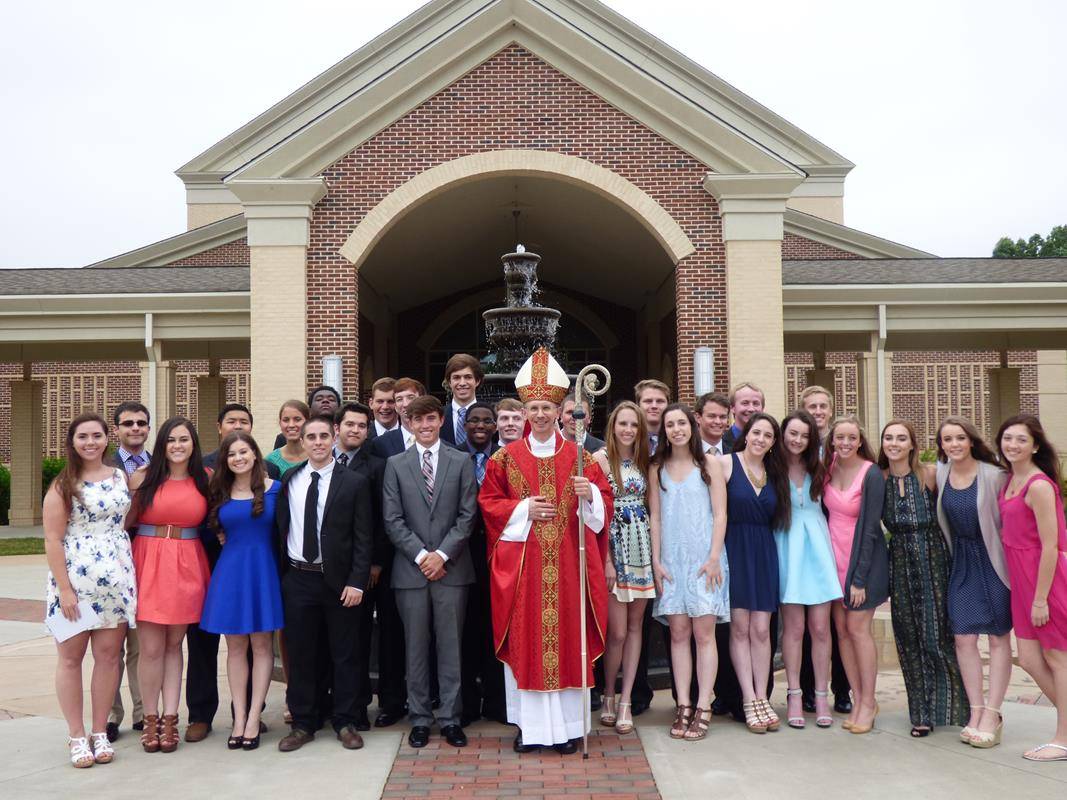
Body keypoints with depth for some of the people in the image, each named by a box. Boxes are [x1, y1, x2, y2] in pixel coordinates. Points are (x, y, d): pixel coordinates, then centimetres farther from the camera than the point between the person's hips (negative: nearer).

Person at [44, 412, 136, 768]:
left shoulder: (122, 477, 7)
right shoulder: (63, 484, -3)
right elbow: (52, 539, -7)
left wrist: (131, 572, 3)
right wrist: (64, 589, -13)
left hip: (116, 578, 3)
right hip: (74, 578, -3)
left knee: (109, 655, 6)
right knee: (70, 657, 5)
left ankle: (100, 732, 17)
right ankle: (76, 736, 15)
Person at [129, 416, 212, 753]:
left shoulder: (205, 479, 5)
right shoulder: (143, 477, -1)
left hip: (187, 566, 2)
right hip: (148, 561, -1)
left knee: (174, 645, 8)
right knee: (151, 648, -1)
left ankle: (170, 719, 15)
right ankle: (151, 720, 13)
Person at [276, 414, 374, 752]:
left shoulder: (354, 482, -3)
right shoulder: (288, 480, 7)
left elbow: (363, 538, -5)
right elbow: (280, 529, 9)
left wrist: (356, 582, -11)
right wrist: (279, 575, 3)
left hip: (339, 581, -2)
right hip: (297, 579, 3)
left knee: (344, 655, 6)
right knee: (300, 654, 9)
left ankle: (345, 723, 20)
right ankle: (303, 723, 22)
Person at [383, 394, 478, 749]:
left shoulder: (461, 461, 5)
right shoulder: (396, 464, 6)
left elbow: (468, 515, 0)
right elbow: (392, 520, 1)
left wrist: (443, 554, -9)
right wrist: (420, 555, -9)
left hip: (452, 567, 0)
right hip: (410, 569, 1)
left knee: (450, 646, 4)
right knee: (416, 647, 7)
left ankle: (450, 718, 13)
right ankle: (420, 718, 16)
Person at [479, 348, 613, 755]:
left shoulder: (579, 456, 6)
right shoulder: (505, 457, 5)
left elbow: (604, 502, 6)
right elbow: (488, 502, 6)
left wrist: (589, 494, -16)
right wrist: (524, 510, -9)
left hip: (567, 561, 0)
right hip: (521, 561, 0)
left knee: (567, 635, 3)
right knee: (524, 639, 2)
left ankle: (567, 724, 14)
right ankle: (529, 724, 13)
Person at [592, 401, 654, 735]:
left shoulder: (643, 461, 11)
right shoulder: (600, 458, -6)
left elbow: (650, 507, 12)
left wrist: (655, 553, 3)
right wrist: (606, 561, -13)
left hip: (641, 548, 5)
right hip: (612, 548, -5)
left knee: (635, 625, 6)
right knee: (617, 630, -5)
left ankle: (626, 701, 14)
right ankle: (608, 697, 16)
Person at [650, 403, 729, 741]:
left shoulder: (709, 464, 3)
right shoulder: (657, 469, 9)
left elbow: (720, 514, 0)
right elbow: (655, 517, 8)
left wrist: (714, 557, -8)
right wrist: (656, 560, 0)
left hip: (704, 558, -2)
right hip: (671, 559, 2)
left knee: (704, 632, -3)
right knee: (678, 632, 2)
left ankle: (703, 708, 1)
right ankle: (683, 707, 6)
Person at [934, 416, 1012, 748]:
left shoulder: (993, 476, -15)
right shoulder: (941, 474, 0)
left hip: (992, 560, -4)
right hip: (961, 562, 5)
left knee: (998, 637, 3)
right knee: (963, 637, 2)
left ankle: (991, 714, 9)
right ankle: (976, 711, 13)